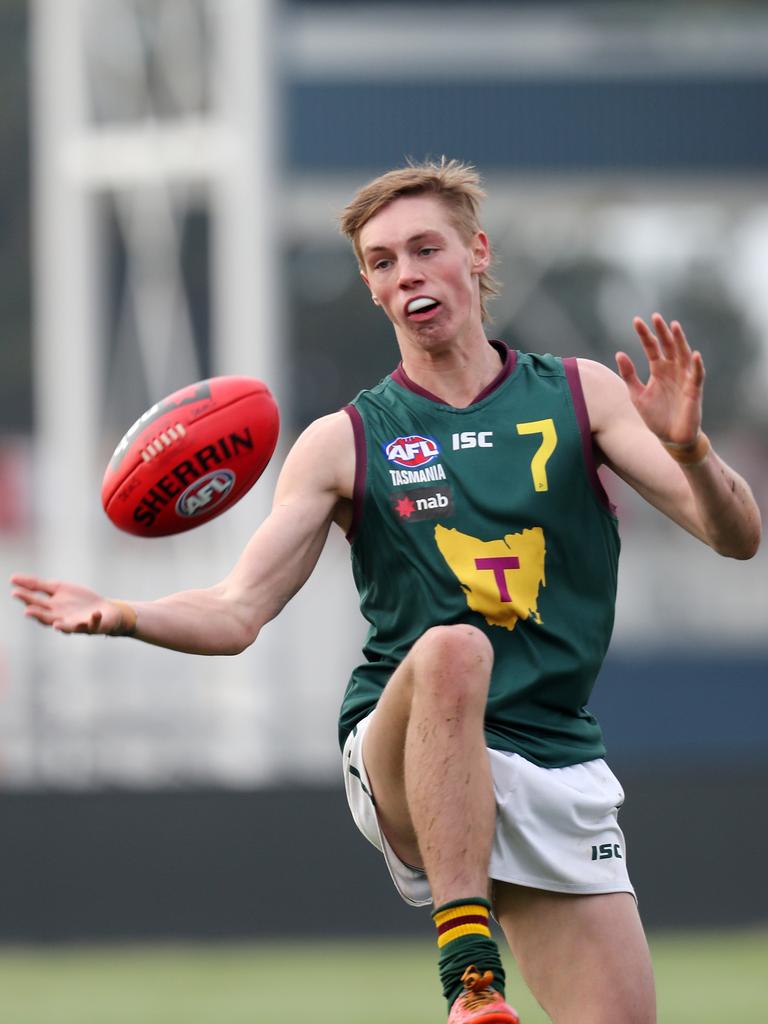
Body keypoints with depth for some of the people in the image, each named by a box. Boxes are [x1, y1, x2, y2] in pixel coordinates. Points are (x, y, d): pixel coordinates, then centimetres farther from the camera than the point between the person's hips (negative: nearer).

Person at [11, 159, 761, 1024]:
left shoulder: (580, 396, 6)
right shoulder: (346, 442, 5)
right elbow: (238, 612, 0)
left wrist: (687, 446, -21)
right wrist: (125, 616, -20)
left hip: (557, 770, 3)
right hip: (403, 762, -2)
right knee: (449, 648, -37)